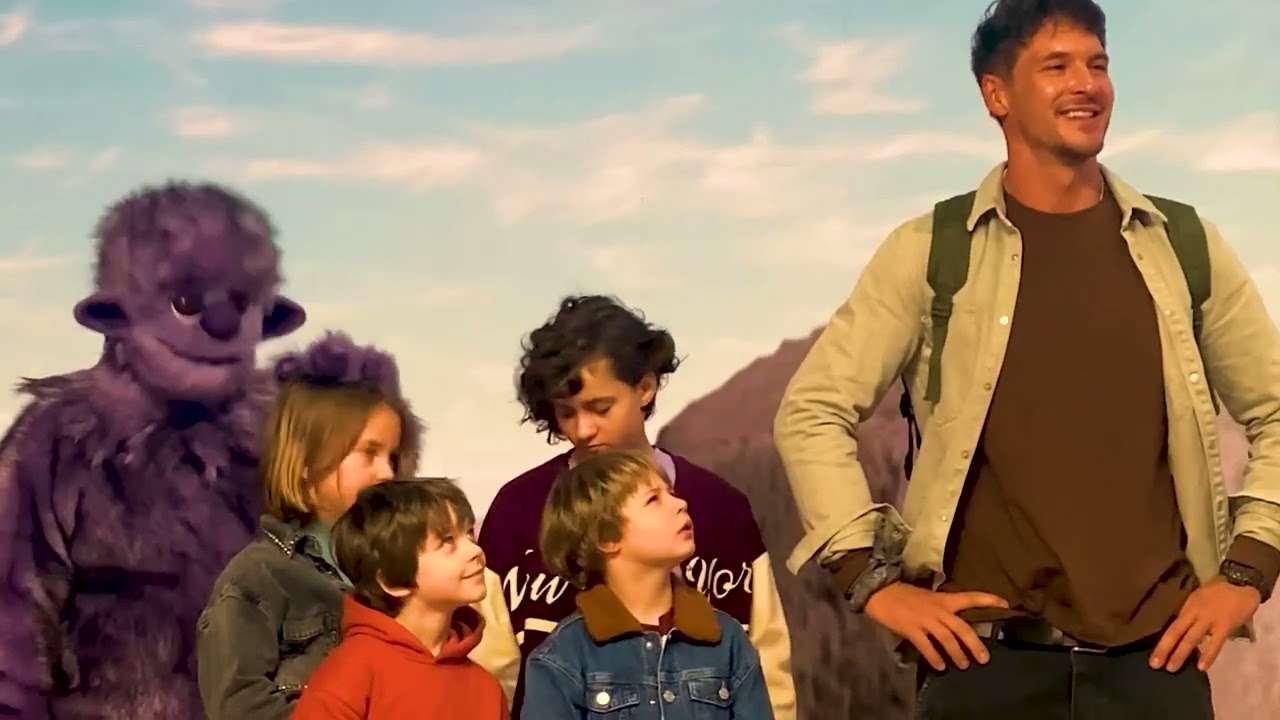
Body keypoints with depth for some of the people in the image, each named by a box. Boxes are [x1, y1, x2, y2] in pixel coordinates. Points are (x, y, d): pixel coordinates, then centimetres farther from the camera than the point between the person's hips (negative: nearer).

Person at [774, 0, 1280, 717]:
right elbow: (813, 412, 2)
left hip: (1155, 652, 2)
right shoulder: (931, 251, 1)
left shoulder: (1184, 246, 8)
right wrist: (874, 578, -5)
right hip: (989, 654, -2)